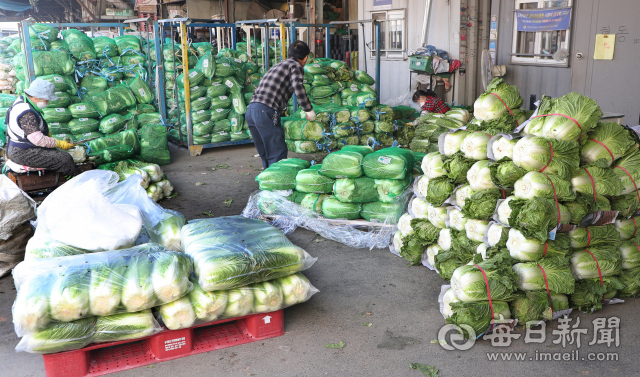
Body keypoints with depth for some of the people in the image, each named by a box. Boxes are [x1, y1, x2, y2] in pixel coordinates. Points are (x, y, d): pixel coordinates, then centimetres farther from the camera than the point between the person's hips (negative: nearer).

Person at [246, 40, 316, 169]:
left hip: (250, 111, 9)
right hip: (265, 111, -8)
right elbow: (297, 86, -16)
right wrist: (309, 109, -7)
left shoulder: (278, 65, 30)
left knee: (265, 154, 17)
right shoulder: (295, 66, 4)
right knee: (278, 153, -4)